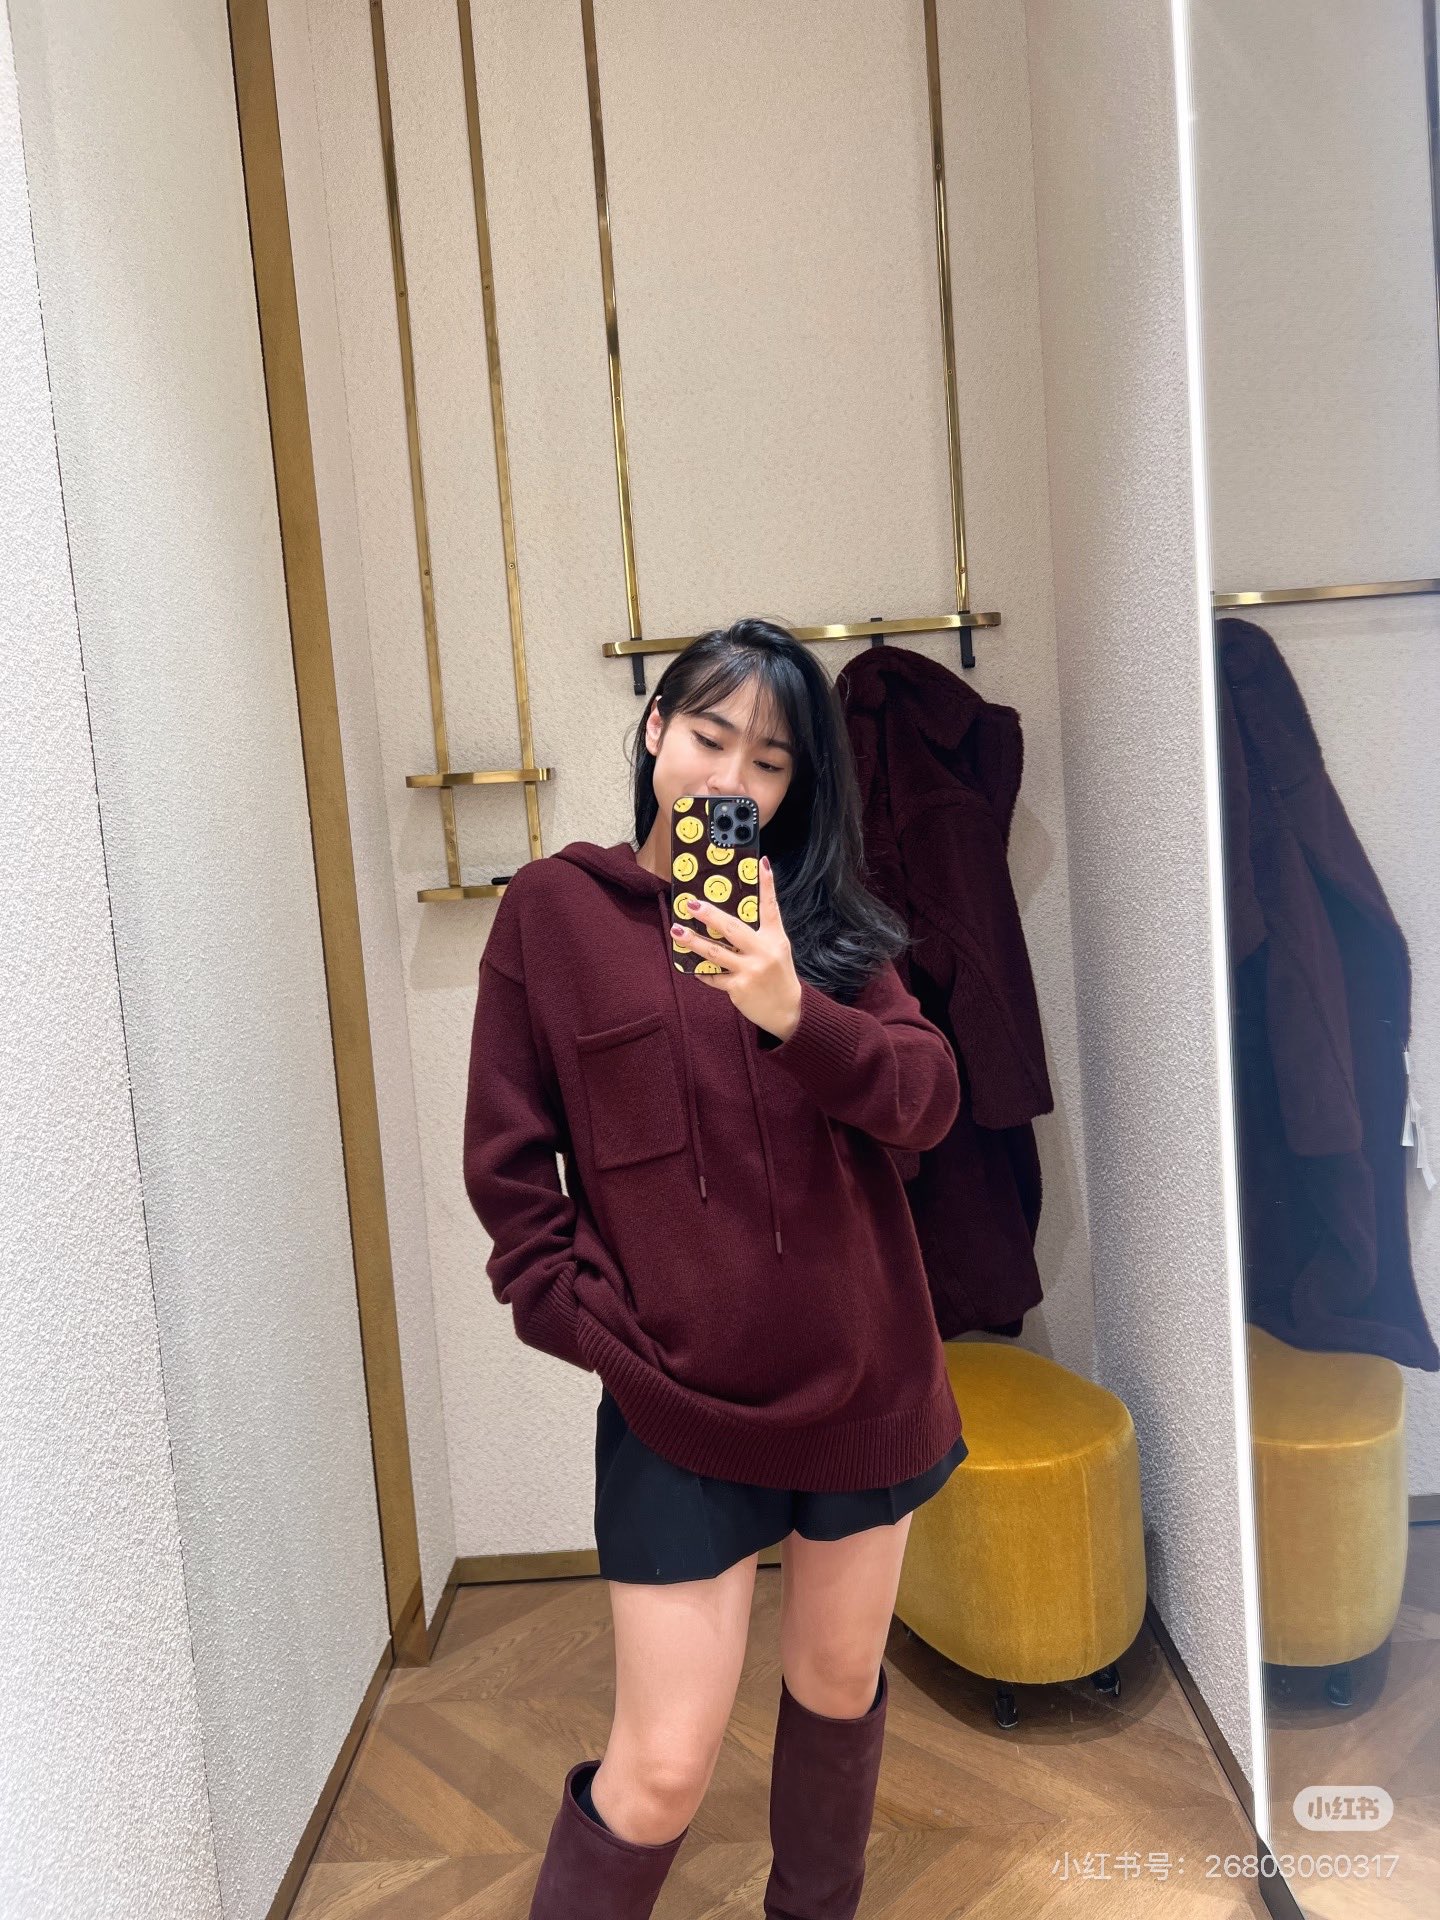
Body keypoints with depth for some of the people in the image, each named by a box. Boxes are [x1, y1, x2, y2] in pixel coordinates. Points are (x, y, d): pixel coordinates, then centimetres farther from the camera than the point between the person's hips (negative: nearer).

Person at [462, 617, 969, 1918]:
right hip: (677, 1393, -3)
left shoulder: (823, 915, 3)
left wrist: (799, 1013, -25)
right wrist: (590, 1322, -10)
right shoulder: (555, 908, -4)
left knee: (842, 1684, 22)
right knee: (664, 1770, 2)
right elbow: (508, 1165, -2)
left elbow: (930, 1099, -8)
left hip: (861, 1373, 4)